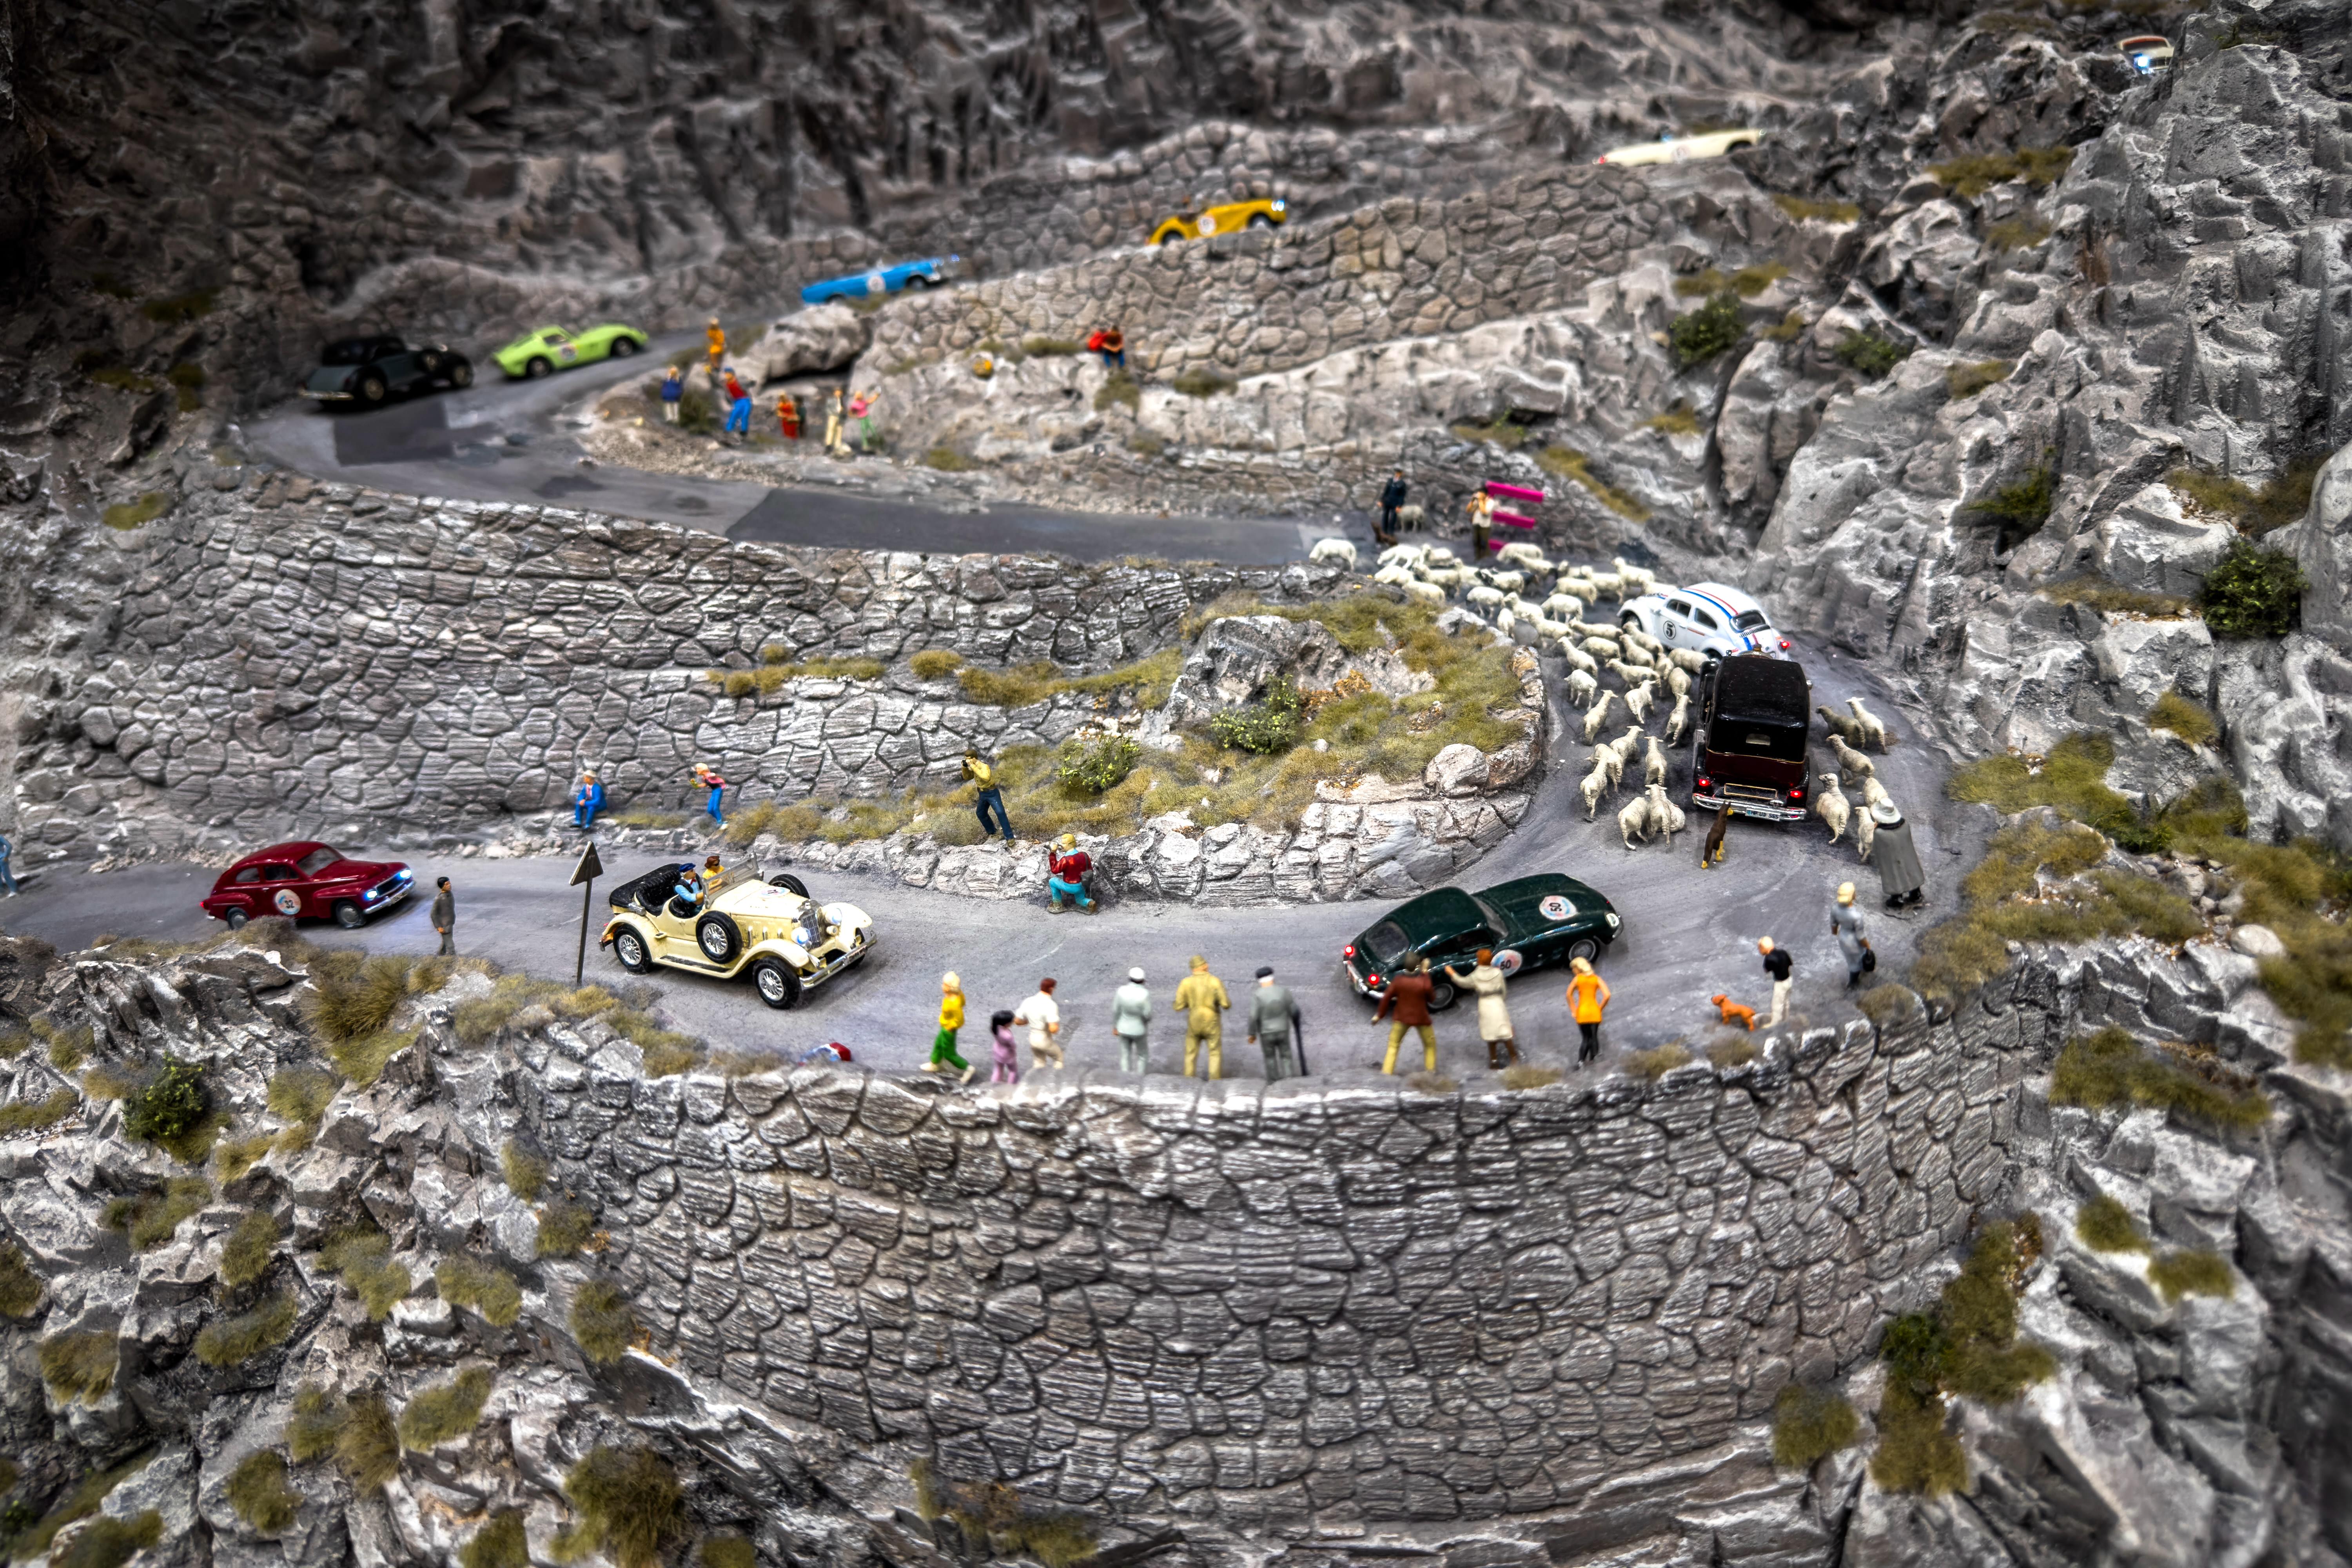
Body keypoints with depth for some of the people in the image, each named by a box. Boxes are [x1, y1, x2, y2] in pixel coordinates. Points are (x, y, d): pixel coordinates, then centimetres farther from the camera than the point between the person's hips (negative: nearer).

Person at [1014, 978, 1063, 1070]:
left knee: (1039, 1066, 25)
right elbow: (1054, 1029, -37)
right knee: (1058, 1057, 26)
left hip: (1033, 1039, 5)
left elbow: (1017, 1021, 1)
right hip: (1045, 1041, -5)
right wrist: (1057, 1026, -12)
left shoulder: (1028, 1002, -9)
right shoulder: (1051, 1005, -28)